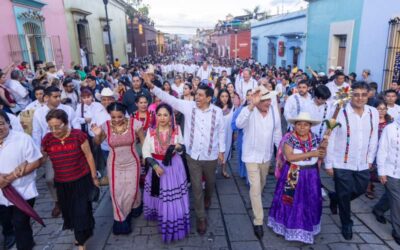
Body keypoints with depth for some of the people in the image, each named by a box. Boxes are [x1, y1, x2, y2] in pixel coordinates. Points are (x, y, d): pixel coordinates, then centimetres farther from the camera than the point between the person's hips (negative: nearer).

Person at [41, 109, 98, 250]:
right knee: (68, 210, 17)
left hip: (81, 180, -4)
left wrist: (94, 176, -2)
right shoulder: (47, 139, -8)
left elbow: (89, 156, -8)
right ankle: (79, 234, 43)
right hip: (61, 183, 4)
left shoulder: (78, 135, -17)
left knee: (81, 210, 0)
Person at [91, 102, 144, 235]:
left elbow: (143, 140, -5)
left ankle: (135, 206, 44)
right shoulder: (106, 126, -13)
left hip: (132, 163, -1)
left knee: (132, 190, 6)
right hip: (115, 164, 1)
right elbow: (97, 143, 3)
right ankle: (120, 220, 33)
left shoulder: (134, 123, -19)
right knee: (116, 192, 9)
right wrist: (97, 134, -18)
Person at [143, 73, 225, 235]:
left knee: (210, 182, 23)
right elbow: (169, 99, -14)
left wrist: (221, 150, 5)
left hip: (211, 155, 1)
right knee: (196, 187, 7)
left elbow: (221, 132, 2)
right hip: (193, 155, 0)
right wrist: (151, 86, -23)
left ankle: (208, 199, 58)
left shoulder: (217, 111, -8)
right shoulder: (189, 106, -8)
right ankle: (201, 217, 25)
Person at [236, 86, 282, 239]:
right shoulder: (249, 111, -20)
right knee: (255, 188, -4)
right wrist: (252, 105, -49)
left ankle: (255, 202, 53)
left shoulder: (274, 112, -7)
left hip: (266, 155, 5)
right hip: (252, 155, -5)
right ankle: (258, 222, 9)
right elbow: (239, 124, -43)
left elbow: (277, 134, 4)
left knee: (261, 185, 24)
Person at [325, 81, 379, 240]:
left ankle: (334, 198, 47)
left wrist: (370, 159, 10)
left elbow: (373, 139, 8)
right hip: (342, 165, -4)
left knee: (360, 190, 19)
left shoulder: (373, 113, -2)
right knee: (344, 196, 9)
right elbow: (330, 140, -11)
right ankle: (346, 225, 33)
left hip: (363, 165, 5)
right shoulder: (340, 113, -17)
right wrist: (328, 164, -8)